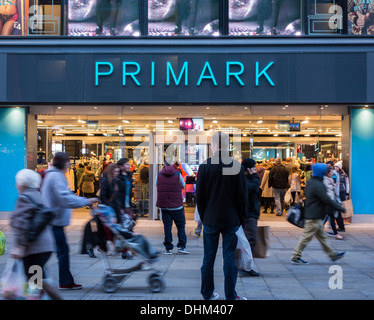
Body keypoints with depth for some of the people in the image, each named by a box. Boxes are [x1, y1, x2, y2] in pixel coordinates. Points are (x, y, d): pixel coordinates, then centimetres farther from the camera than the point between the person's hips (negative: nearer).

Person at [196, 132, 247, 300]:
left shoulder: (204, 166, -5)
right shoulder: (237, 166, -4)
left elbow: (199, 196, 0)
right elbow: (242, 196, -1)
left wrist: (203, 217, 10)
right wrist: (241, 219, 8)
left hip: (210, 219, 0)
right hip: (231, 220, 0)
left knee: (208, 259, 8)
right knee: (230, 258, 5)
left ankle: (207, 294, 16)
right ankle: (230, 296, 9)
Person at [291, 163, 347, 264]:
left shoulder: (310, 183, 10)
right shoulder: (318, 185, -21)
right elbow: (327, 201, -21)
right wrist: (341, 209, -13)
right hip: (314, 217, -10)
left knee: (322, 236, 16)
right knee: (306, 237, -3)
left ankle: (332, 254, 25)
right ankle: (296, 257, 3)